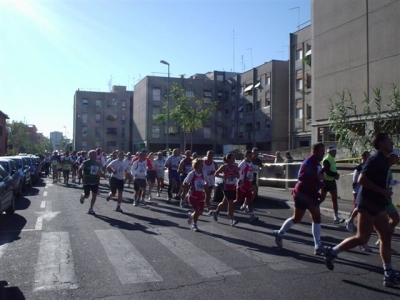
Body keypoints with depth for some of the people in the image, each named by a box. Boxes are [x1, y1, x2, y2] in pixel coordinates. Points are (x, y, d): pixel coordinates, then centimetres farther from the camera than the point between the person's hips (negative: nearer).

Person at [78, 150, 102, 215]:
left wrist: (98, 179, 2)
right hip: (87, 182, -4)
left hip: (95, 182, 4)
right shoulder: (85, 163, -11)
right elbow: (79, 170, -7)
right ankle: (82, 196, 39)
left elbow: (99, 172, 13)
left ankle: (91, 209, 8)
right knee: (87, 195, 0)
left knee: (94, 195, -3)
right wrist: (83, 178, -11)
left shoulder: (98, 164, 4)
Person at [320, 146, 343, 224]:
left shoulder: (332, 159, 13)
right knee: (322, 198, 1)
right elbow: (327, 171, -24)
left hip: (332, 181, 8)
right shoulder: (326, 160, -15)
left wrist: (336, 175, -1)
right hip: (326, 181, -8)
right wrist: (336, 175, -18)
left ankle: (336, 218, 4)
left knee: (335, 200, 3)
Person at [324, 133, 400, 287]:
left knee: (386, 236, 7)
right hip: (368, 203, -10)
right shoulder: (376, 159, -15)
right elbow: (362, 179, -23)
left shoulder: (383, 160, 16)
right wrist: (382, 191, -20)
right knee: (362, 238, -5)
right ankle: (332, 252, 10)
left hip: (377, 203, 10)